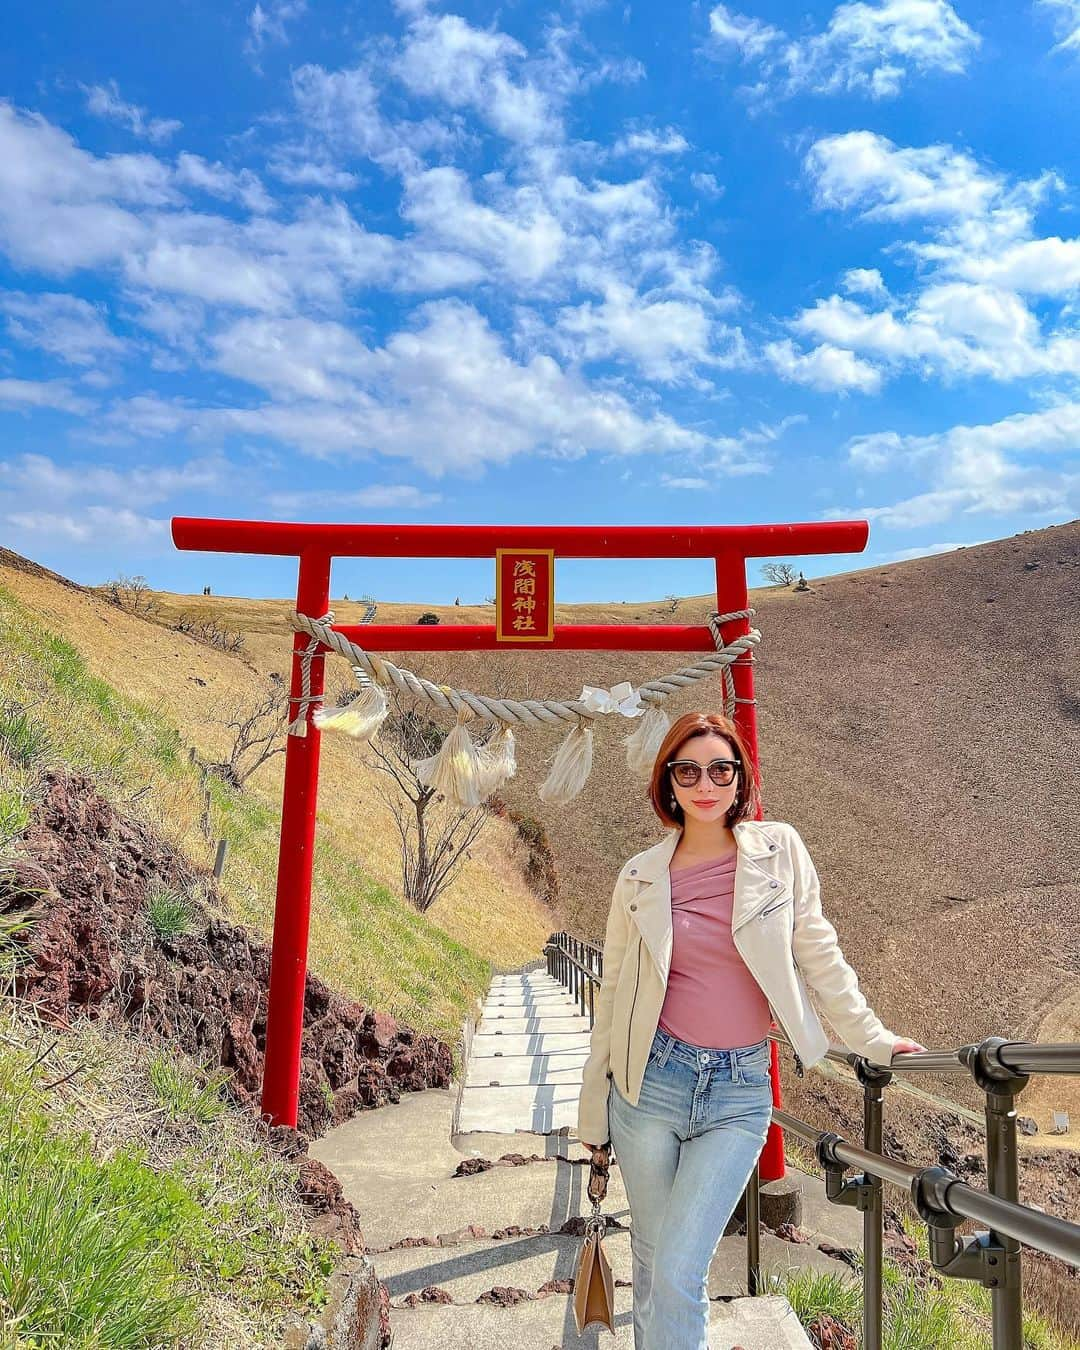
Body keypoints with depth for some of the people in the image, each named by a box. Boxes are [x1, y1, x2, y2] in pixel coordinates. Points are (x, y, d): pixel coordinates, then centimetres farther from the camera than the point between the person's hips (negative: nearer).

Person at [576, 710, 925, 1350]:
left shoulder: (779, 849, -3)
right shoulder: (640, 875, 0)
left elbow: (818, 955, 6)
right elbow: (613, 991, 6)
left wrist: (873, 1041, 7)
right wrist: (595, 1111, 10)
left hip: (740, 1090, -1)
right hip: (652, 1080, 1)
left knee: (679, 1275, -6)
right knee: (651, 1264, 14)